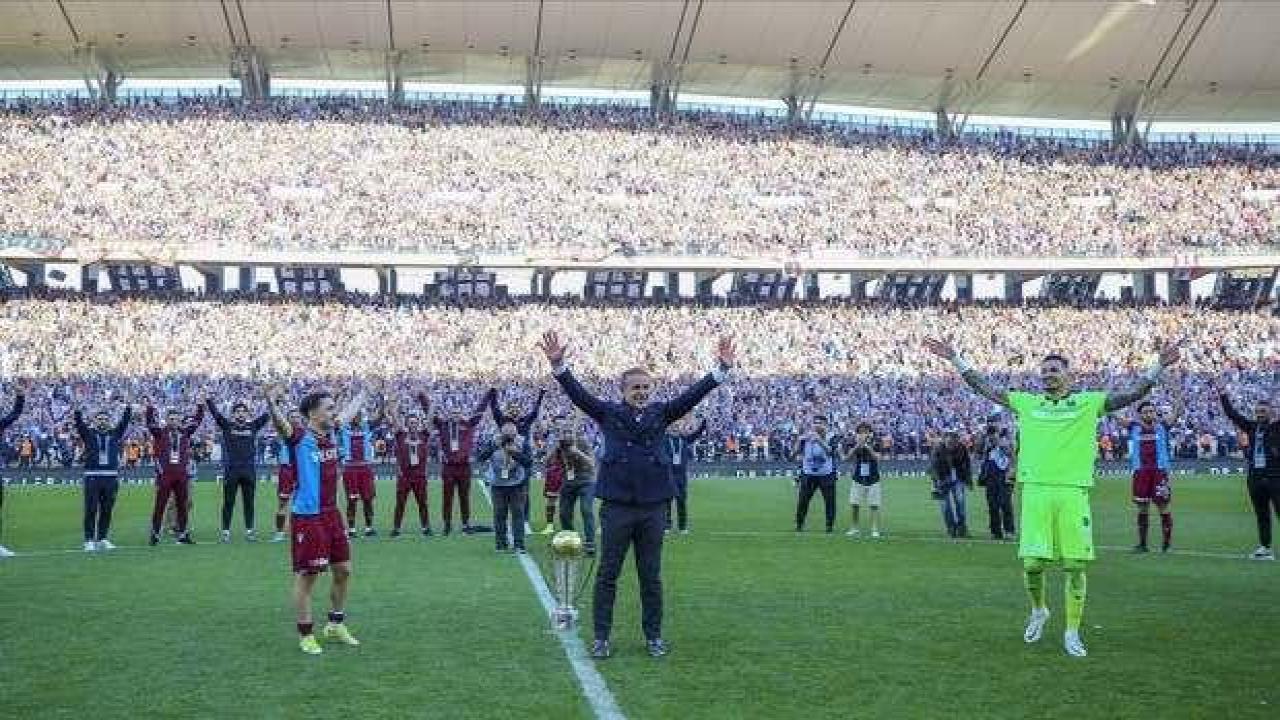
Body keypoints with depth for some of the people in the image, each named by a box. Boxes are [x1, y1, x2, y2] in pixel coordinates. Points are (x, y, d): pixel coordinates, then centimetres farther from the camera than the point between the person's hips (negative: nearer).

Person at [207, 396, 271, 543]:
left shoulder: (253, 425, 8)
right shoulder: (227, 425, 4)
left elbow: (266, 415, 6)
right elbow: (215, 413, -4)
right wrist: (208, 399, -13)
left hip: (249, 470, 1)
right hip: (231, 470, -1)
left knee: (249, 502, 8)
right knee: (228, 502, 3)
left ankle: (249, 530, 14)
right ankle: (226, 531, 8)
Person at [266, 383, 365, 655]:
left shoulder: (331, 431, 7)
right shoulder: (299, 436, -13)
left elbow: (348, 413, 28)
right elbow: (280, 423, -34)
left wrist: (362, 395, 43)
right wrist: (272, 403, -56)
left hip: (332, 514, 8)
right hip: (307, 518, -8)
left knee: (343, 570, 15)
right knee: (306, 576, 0)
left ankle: (336, 625, 32)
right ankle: (306, 635, 12)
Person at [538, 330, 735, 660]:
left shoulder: (660, 413, 10)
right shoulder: (609, 413, 4)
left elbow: (693, 395, 2)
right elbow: (578, 394, -7)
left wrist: (723, 368, -8)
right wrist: (558, 364, -21)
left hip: (653, 506, 2)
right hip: (616, 505, -2)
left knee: (651, 575, 10)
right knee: (608, 574, 4)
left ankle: (653, 636, 20)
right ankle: (601, 637, 12)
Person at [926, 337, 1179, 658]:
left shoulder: (1089, 402, 11)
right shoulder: (1027, 402, 15)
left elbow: (1132, 395, 6)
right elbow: (987, 390, 16)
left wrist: (1158, 366, -5)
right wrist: (955, 358, 12)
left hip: (1073, 493, -1)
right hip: (1035, 491, 1)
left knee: (1075, 565, 0)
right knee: (1032, 562, -1)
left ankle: (1072, 632, 13)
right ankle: (1038, 611, 28)